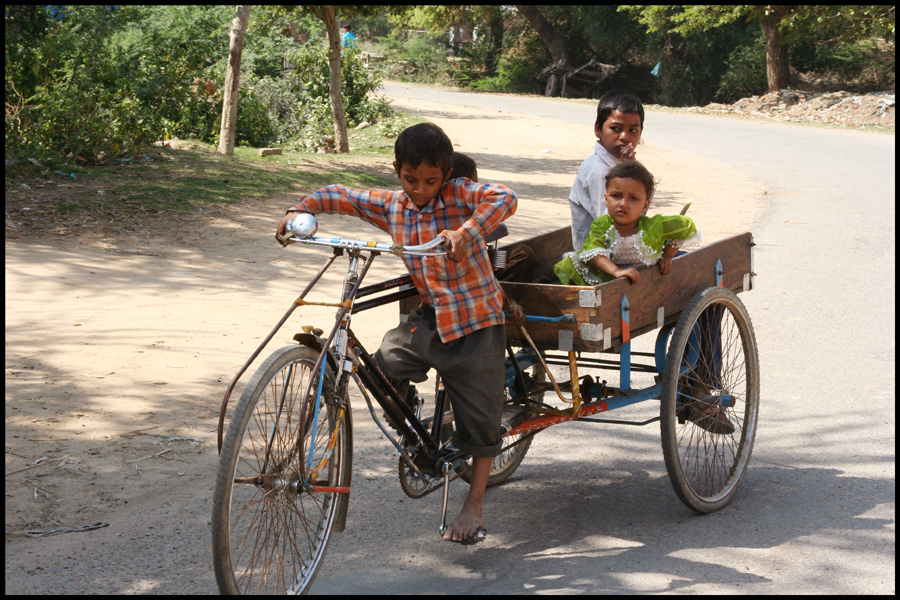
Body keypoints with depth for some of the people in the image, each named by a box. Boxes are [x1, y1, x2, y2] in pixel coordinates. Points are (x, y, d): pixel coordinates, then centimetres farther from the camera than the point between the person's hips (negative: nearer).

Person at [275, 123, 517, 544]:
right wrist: (301, 208, -7)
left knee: (478, 416, 1)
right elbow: (340, 197, 10)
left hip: (476, 320, -5)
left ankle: (475, 504, 15)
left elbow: (504, 198, -30)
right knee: (383, 365, -16)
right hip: (430, 316, 5)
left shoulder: (461, 196, -12)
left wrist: (466, 232, -44)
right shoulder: (391, 207, 1)